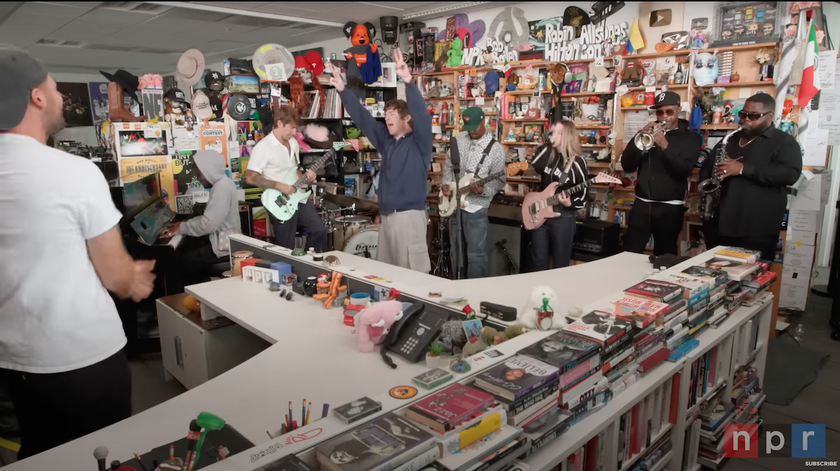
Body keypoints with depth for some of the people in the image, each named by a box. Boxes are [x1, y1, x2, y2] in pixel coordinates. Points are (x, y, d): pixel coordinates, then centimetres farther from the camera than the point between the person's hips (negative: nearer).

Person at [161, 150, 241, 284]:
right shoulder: (220, 184, 12)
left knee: (182, 263, -10)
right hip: (221, 239, 10)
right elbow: (209, 218, 17)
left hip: (225, 245, -10)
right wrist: (184, 224, 6)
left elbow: (208, 224, -24)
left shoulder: (223, 186, -20)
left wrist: (181, 228, -11)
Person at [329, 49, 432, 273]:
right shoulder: (386, 141, 15)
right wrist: (342, 90, 11)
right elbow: (362, 118, 16)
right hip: (386, 215, 7)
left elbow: (422, 116, -20)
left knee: (413, 271, -6)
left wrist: (408, 81, -32)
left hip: (409, 215, -7)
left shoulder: (419, 141, -3)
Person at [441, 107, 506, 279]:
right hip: (454, 203, 5)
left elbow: (499, 180, -9)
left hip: (476, 207, -5)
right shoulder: (459, 139, 5)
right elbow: (448, 164, 14)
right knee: (456, 251, 15)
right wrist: (446, 183, -3)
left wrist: (483, 190, -27)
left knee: (476, 255, -3)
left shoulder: (495, 149, -9)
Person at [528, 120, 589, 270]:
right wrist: (548, 144, -5)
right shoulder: (547, 154, 7)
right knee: (538, 263, 11)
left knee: (561, 265, 6)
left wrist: (570, 204, -26)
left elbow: (583, 195, -6)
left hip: (563, 216, -4)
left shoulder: (577, 162, -8)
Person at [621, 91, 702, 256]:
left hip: (670, 208, -2)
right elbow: (627, 166, 1)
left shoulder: (691, 138, 4)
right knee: (630, 253, -4)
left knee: (664, 257, 6)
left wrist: (665, 145, -22)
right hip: (642, 204, 2)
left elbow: (684, 170, -12)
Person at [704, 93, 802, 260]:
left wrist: (743, 169, -20)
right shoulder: (730, 140, 18)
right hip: (719, 226, 6)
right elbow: (707, 167, 26)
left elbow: (791, 174, -16)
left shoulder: (784, 142, 0)